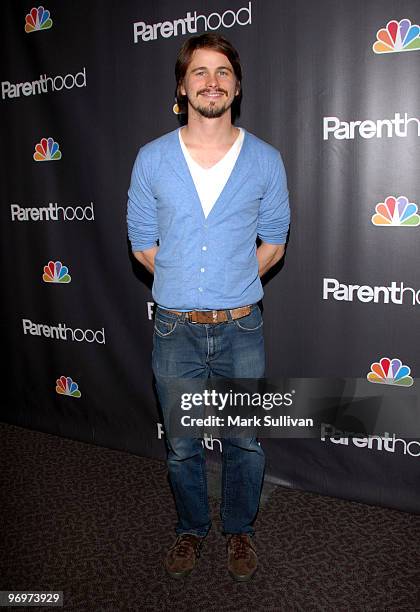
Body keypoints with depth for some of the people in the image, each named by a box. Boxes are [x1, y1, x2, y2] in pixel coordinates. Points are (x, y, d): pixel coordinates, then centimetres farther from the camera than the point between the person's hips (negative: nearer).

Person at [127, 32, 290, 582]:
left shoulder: (265, 160, -1)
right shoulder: (152, 159, -1)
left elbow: (274, 241, 7)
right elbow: (142, 241, 5)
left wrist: (232, 287, 4)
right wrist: (186, 287, 4)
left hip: (241, 329, 0)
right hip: (175, 330, 1)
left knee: (246, 442, 13)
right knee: (181, 446, 15)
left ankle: (239, 530, 40)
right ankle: (192, 528, 42)